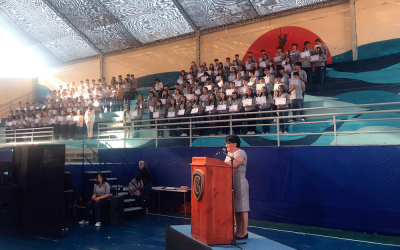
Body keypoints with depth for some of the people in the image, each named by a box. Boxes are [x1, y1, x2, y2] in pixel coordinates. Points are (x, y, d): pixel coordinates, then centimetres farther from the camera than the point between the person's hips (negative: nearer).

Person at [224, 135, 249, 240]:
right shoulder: (228, 154, 19)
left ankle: (244, 232, 2)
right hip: (231, 184, 9)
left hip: (240, 183, -9)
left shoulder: (241, 153, -10)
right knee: (236, 208, 11)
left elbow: (233, 164, -25)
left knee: (242, 208, -4)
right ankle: (238, 231, 18)